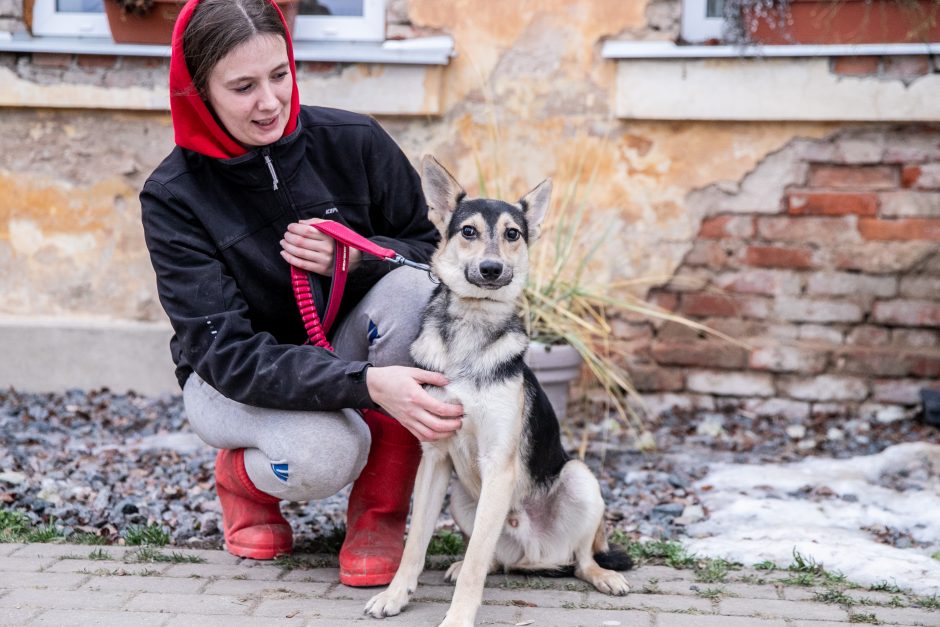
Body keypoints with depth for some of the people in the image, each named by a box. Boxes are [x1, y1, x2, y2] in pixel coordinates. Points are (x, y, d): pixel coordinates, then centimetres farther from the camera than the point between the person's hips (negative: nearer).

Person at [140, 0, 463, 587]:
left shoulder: (353, 141, -14)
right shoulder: (173, 197, -20)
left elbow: (432, 249, -4)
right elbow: (225, 351, -27)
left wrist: (356, 258, -28)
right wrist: (368, 385, -41)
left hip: (345, 350, 3)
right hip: (233, 383, -3)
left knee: (412, 285, -29)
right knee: (325, 452, -36)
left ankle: (381, 512, -15)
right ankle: (243, 477, 4)